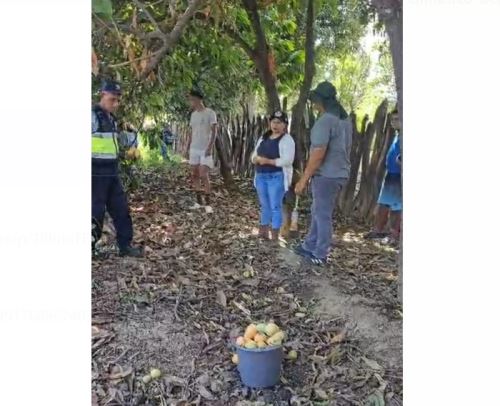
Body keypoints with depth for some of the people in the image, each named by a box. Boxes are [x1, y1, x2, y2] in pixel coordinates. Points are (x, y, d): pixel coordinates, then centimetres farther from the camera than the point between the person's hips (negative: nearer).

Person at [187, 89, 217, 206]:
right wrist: (189, 148, 11)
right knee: (195, 174, 5)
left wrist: (210, 147, -20)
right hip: (194, 149, 6)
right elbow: (191, 132, 15)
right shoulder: (193, 114, 11)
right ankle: (199, 199, 13)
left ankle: (207, 200, -2)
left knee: (203, 175, -12)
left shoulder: (210, 113, -7)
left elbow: (214, 131, -11)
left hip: (205, 150, -6)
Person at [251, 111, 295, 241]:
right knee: (264, 205, 14)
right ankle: (263, 232, 24)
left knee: (275, 206, -4)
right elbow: (254, 157, 14)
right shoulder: (263, 138, 14)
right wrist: (258, 159, -10)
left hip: (277, 178, -7)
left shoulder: (287, 139, -7)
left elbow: (287, 160, -18)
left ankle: (275, 237, 3)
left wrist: (268, 161, -19)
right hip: (261, 177, 7)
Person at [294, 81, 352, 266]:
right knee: (318, 212, 19)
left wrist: (303, 180, -17)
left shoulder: (325, 121, -19)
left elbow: (317, 155, -23)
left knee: (323, 215, 2)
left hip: (326, 175, -9)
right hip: (339, 173, 9)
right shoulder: (345, 120, 10)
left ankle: (320, 255, 14)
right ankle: (309, 246, 30)